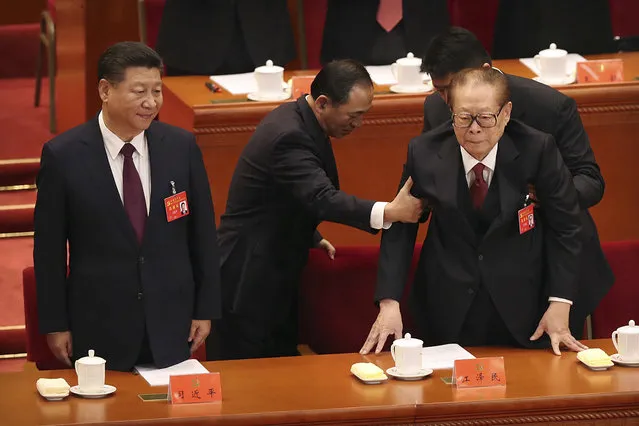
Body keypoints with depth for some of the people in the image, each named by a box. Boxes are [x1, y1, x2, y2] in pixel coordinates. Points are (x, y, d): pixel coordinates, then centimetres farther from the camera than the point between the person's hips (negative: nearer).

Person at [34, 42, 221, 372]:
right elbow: (49, 248, -2)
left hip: (171, 324, 2)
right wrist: (55, 324, -2)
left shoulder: (182, 147, 0)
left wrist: (206, 309, 6)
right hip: (98, 329, -2)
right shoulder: (63, 156, -8)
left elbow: (202, 232, 6)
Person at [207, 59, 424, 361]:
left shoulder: (295, 119, 7)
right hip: (248, 285, -10)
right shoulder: (290, 137, -24)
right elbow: (322, 199, -39)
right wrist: (388, 212, -48)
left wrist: (311, 237, 14)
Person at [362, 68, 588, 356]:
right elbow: (399, 228, -2)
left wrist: (559, 305, -11)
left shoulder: (537, 150, -14)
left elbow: (564, 226, -6)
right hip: (447, 308, 1)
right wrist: (389, 302, -12)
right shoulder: (424, 153, -11)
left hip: (521, 311, 0)